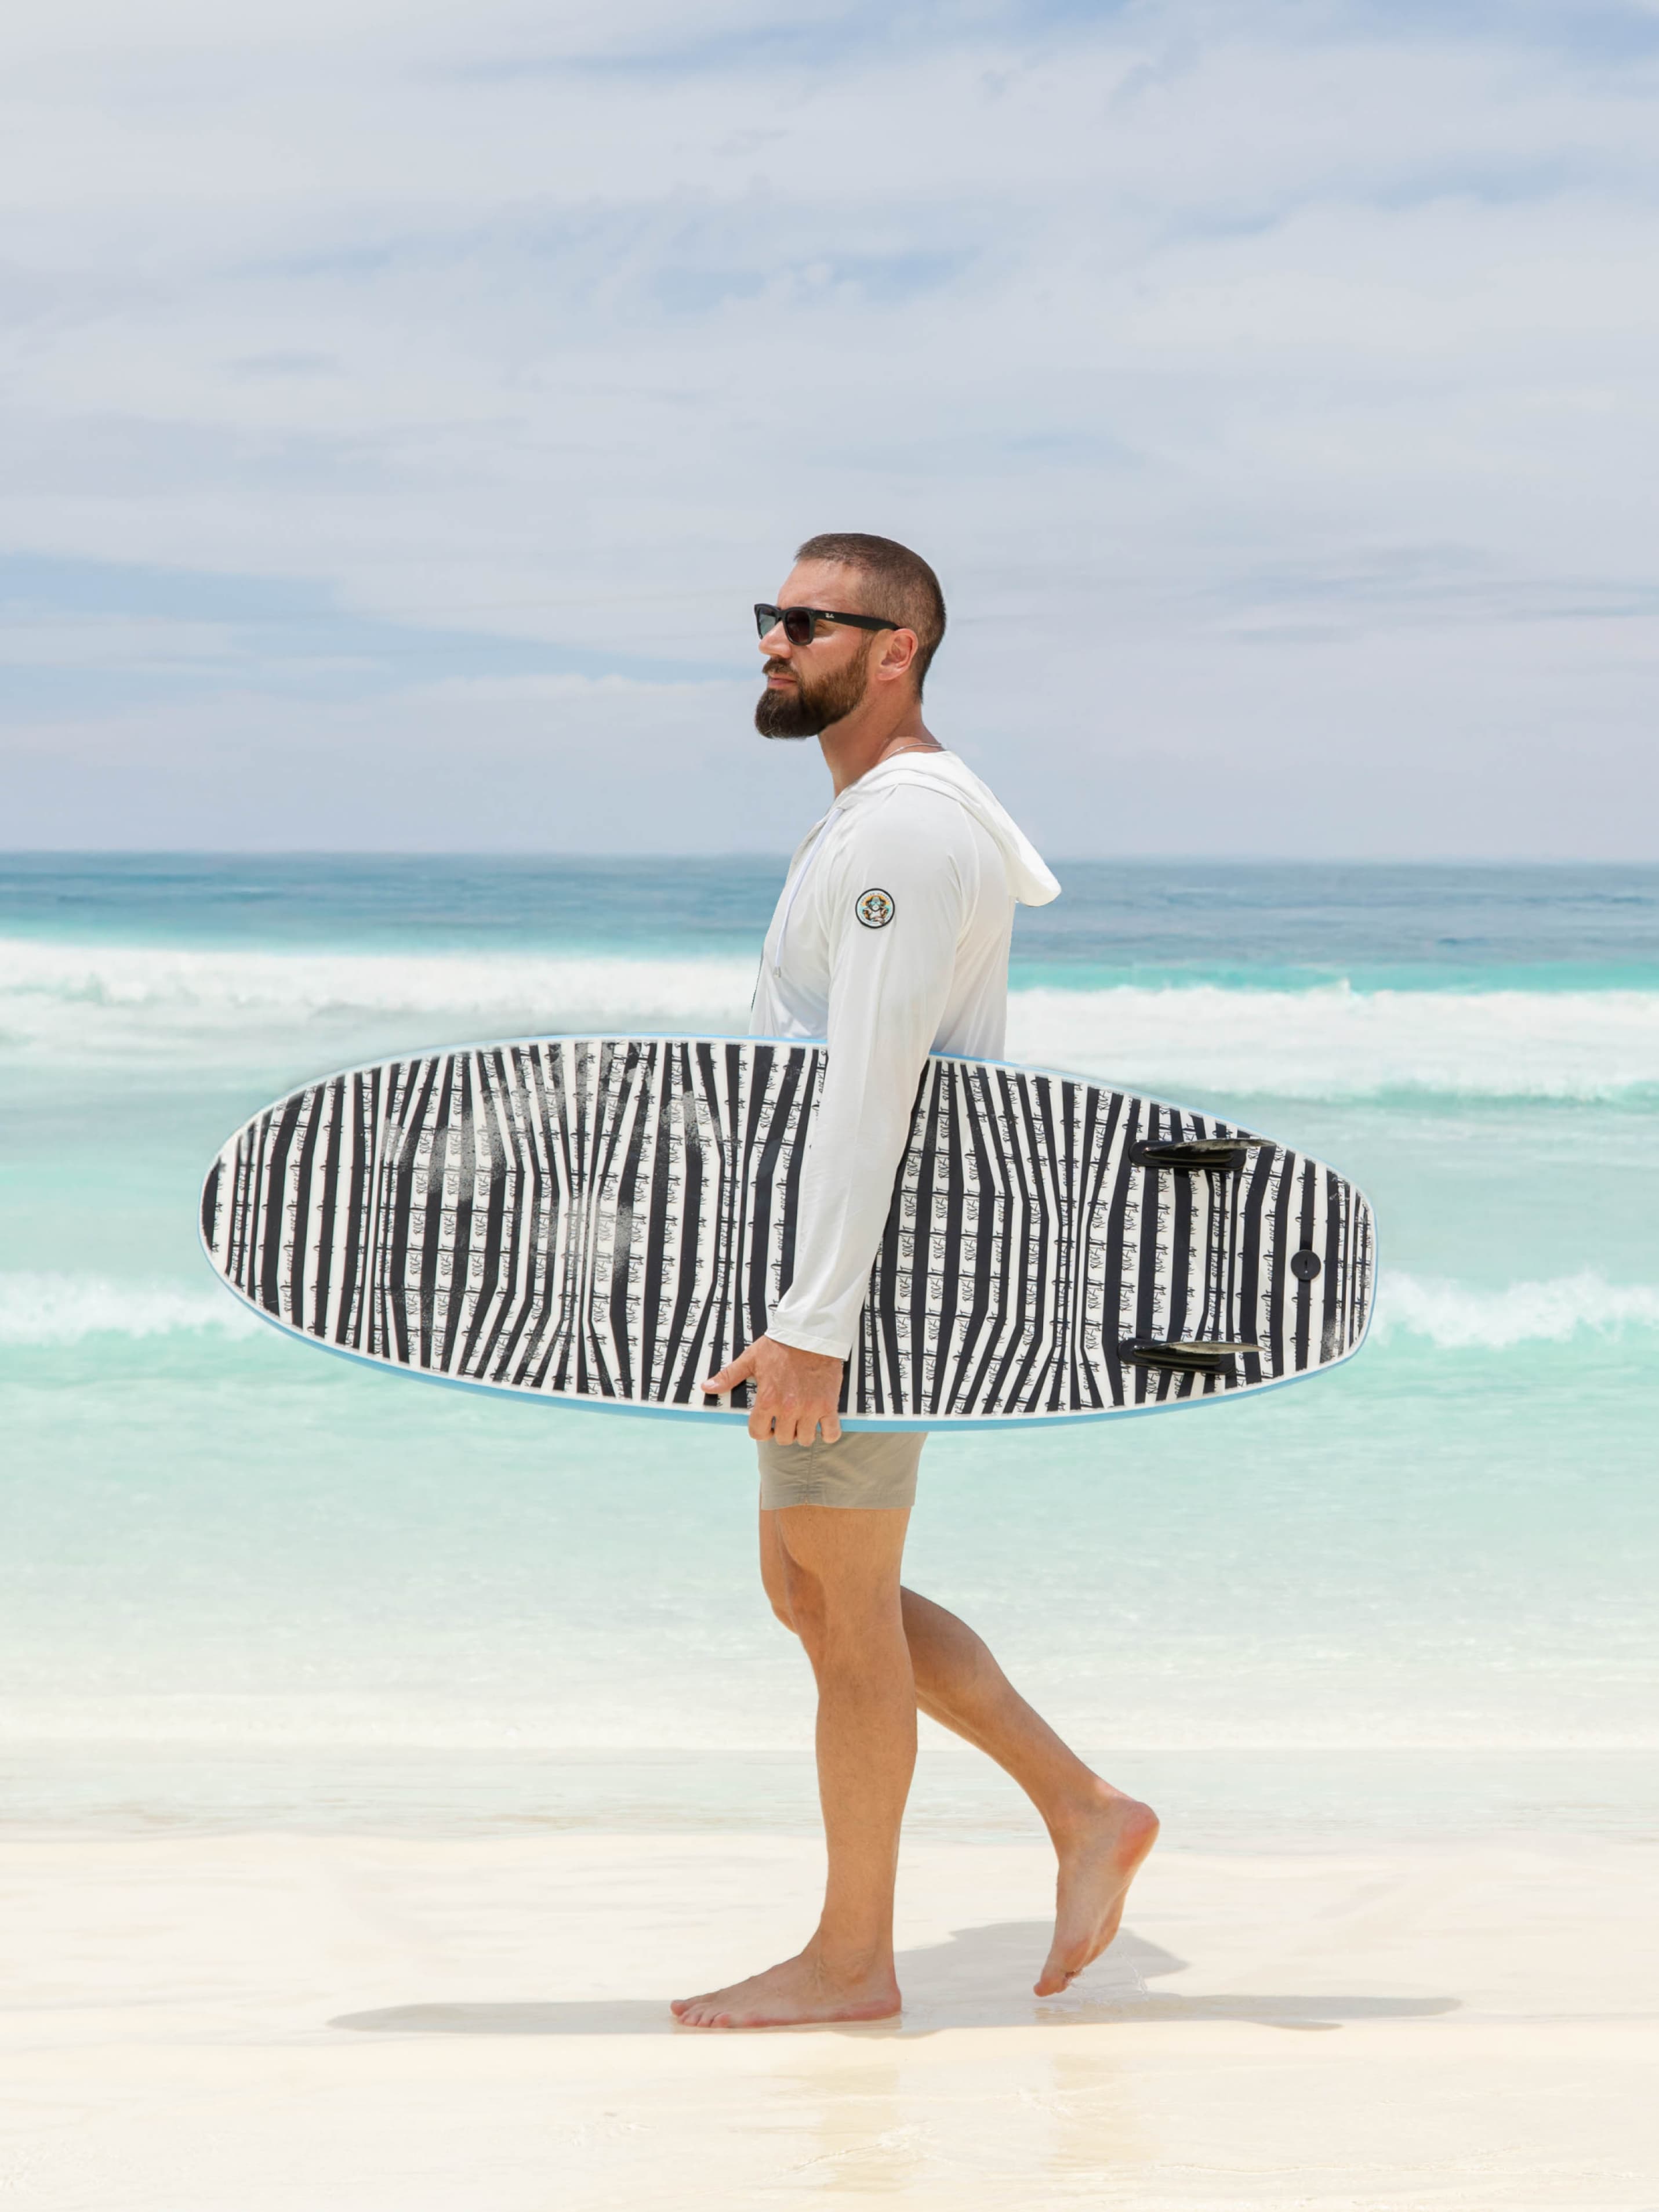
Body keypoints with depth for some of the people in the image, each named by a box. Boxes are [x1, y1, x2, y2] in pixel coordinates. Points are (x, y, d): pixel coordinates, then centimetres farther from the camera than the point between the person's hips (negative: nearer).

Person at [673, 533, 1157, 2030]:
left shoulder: (907, 829, -18)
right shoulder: (902, 818, 16)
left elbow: (872, 1083, -26)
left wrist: (812, 1321, -30)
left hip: (863, 1277, -10)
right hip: (861, 1270, 10)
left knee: (846, 1603, 0)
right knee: (809, 1588, 15)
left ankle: (852, 1956, 11)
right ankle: (1085, 1812, 19)